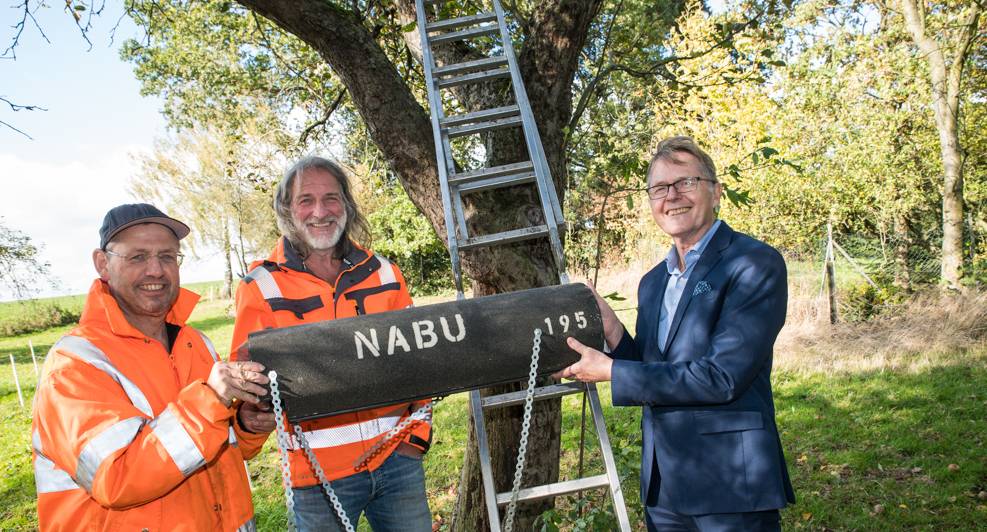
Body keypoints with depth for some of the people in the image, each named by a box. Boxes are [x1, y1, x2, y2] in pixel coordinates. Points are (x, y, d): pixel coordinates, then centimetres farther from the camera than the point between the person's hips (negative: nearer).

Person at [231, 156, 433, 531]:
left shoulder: (383, 274, 5)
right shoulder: (262, 287, -4)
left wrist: (418, 429, 5)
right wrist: (252, 414, -25)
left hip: (397, 457, 3)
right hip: (320, 470, -2)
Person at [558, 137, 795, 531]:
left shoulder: (756, 264, -12)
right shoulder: (652, 282, 11)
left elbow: (722, 377, -21)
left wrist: (610, 372, -16)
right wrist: (612, 331, -4)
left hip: (732, 485, -6)